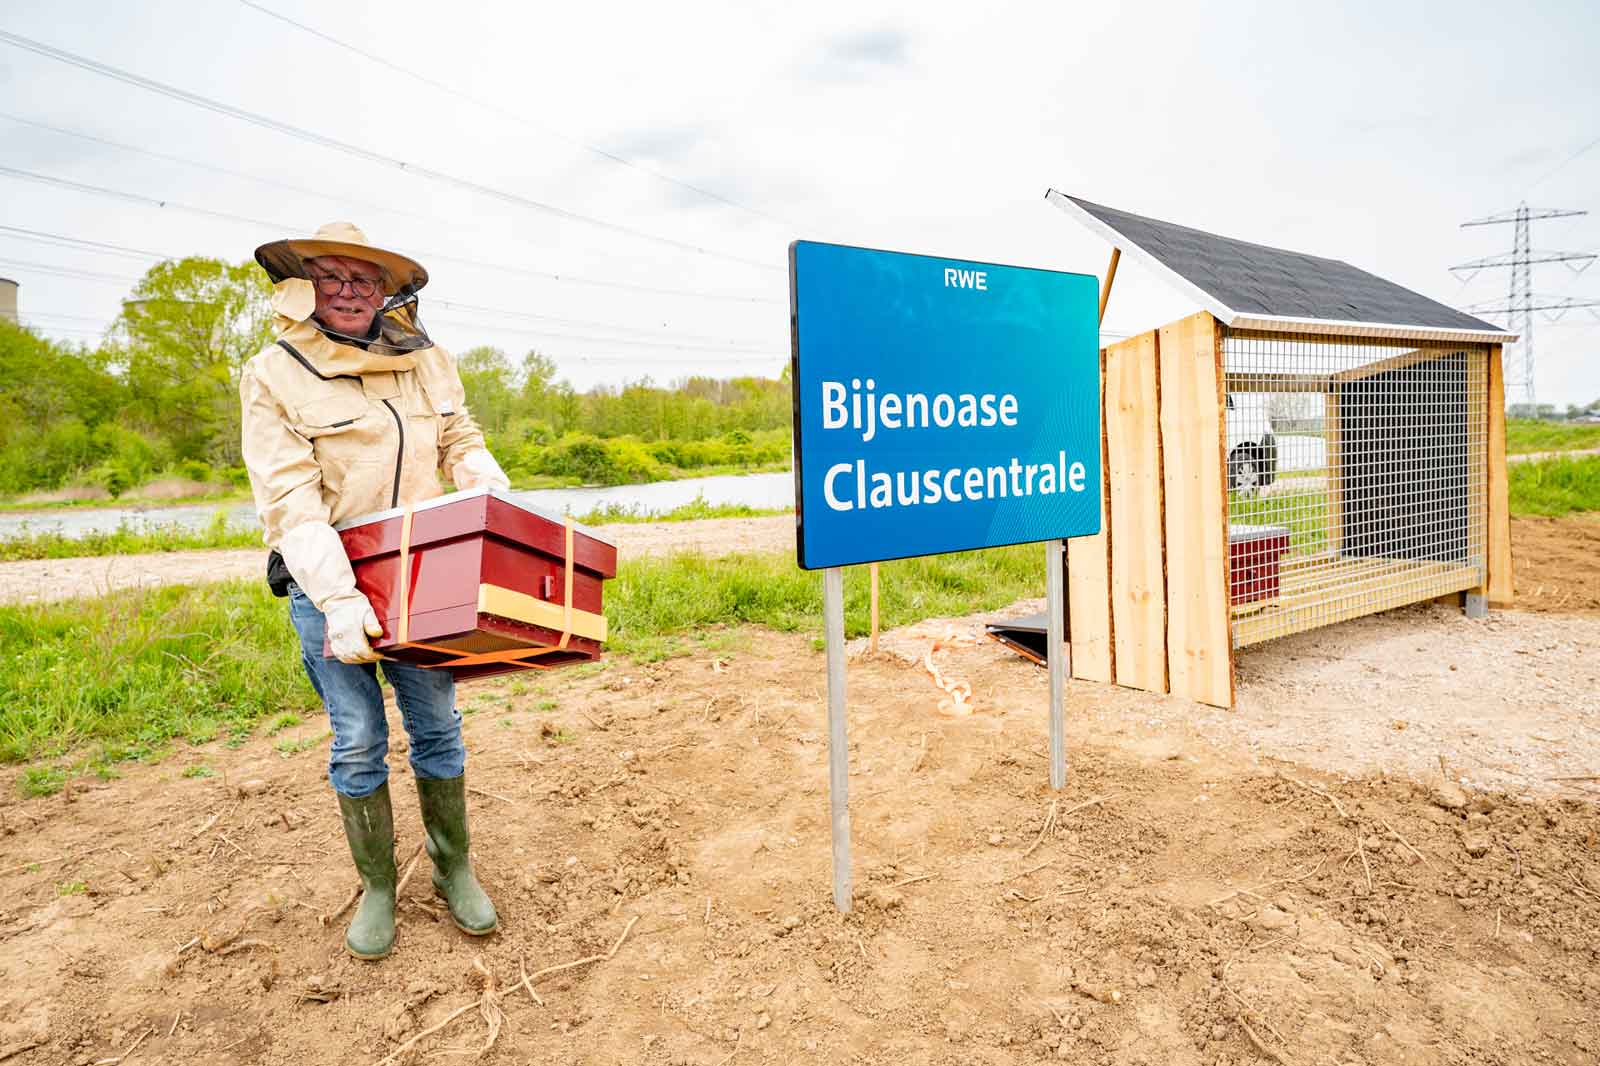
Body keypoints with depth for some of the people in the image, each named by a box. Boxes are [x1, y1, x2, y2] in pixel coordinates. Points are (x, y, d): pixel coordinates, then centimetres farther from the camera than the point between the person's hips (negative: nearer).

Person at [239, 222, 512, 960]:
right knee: (358, 741, 4)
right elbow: (290, 502, -16)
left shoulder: (427, 363, 4)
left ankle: (453, 869, 25)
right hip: (325, 581, -2)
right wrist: (338, 600, -27)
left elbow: (464, 447, 11)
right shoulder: (274, 376, -7)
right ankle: (377, 887, 23)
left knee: (437, 726, 7)